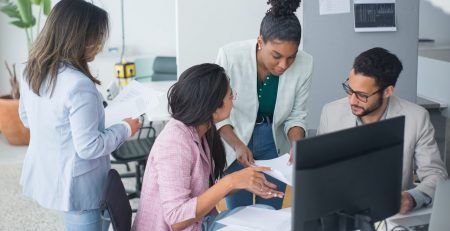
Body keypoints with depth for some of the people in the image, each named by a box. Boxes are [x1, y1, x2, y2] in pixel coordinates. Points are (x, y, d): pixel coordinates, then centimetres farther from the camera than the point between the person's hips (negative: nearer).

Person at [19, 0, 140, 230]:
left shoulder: (31, 71, -3)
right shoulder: (79, 85, -30)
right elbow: (89, 148, -25)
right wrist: (125, 129, -9)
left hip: (43, 175, 9)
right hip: (75, 185, -8)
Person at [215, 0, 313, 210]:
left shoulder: (304, 64, -19)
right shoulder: (230, 56, -26)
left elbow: (296, 115, -5)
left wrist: (297, 143, -24)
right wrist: (238, 145, -27)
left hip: (274, 145, 2)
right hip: (234, 145, -2)